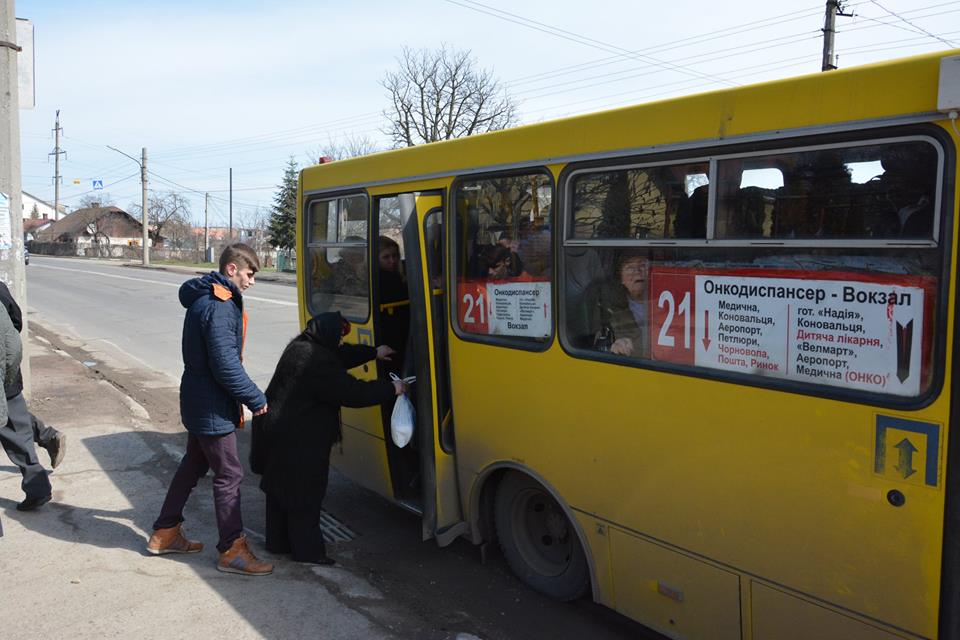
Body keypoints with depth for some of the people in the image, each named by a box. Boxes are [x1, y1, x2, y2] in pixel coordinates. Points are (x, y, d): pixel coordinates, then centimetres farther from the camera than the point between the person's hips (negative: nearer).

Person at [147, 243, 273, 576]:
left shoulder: (204, 299, 10)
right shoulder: (218, 307, -22)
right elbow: (226, 366, -26)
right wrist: (256, 399, -16)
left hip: (198, 402, 10)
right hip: (212, 407, -10)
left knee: (193, 465, 21)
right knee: (229, 474, -1)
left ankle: (165, 533, 34)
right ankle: (233, 550, 9)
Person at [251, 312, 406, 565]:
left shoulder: (300, 346, 6)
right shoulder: (319, 364, -25)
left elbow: (340, 355, 19)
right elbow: (353, 392, -23)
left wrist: (373, 352, 23)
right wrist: (391, 388, -11)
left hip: (277, 429, 10)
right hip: (300, 441, -10)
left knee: (281, 488, 20)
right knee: (305, 495, 3)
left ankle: (278, 542, 33)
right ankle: (308, 550, 14)